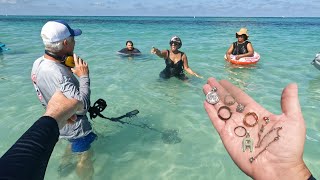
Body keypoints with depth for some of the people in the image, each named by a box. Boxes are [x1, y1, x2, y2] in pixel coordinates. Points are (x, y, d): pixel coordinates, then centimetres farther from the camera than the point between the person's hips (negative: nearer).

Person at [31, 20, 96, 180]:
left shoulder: (39, 62, -6)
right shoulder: (57, 73, -36)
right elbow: (82, 106, -38)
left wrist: (69, 69, -8)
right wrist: (84, 76, -30)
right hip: (73, 126, -9)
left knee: (74, 144, 35)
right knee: (85, 157, 13)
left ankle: (64, 164, 56)